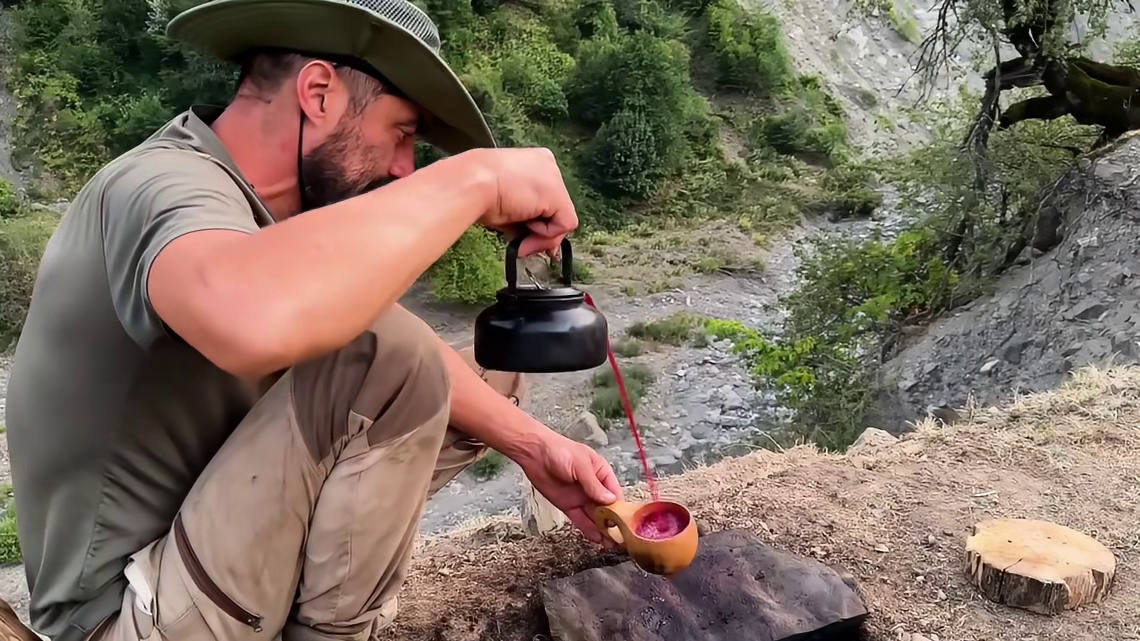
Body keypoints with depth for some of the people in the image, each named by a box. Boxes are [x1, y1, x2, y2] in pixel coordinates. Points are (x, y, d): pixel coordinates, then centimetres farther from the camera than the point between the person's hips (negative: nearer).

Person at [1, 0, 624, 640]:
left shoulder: (250, 202, 2)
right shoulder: (162, 183, -25)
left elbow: (419, 360, 5)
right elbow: (254, 322, -50)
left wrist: (532, 444, -5)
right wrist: (475, 177, -38)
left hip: (216, 521, 9)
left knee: (494, 373, 7)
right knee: (383, 354, -29)